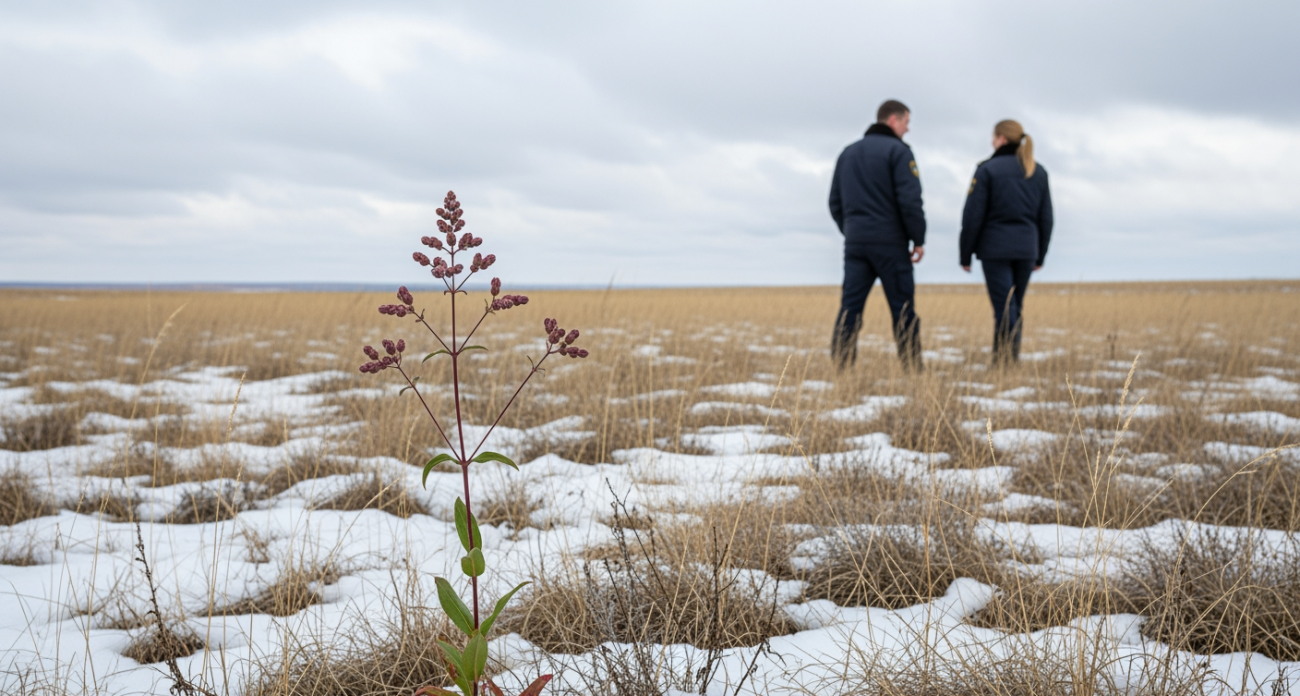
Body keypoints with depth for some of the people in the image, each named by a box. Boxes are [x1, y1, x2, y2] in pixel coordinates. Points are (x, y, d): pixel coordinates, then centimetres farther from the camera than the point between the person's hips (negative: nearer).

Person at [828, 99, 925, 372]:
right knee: (903, 310, 0)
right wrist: (919, 239, -5)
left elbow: (835, 203, 17)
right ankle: (912, 368, 1)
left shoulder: (848, 153, 16)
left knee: (849, 308, 2)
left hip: (855, 243, 6)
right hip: (889, 242, -5)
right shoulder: (897, 150, -5)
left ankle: (840, 368, -4)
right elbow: (910, 201, -12)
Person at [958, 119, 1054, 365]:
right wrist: (1040, 255, 19)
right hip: (1026, 249, 5)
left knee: (1003, 307, -6)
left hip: (995, 248, -5)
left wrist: (965, 255, 0)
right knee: (1015, 307, 13)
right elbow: (1046, 218, 12)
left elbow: (972, 217, -8)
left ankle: (1005, 361, -12)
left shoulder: (988, 169, -6)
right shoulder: (1038, 172, 10)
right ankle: (1012, 359, 16)